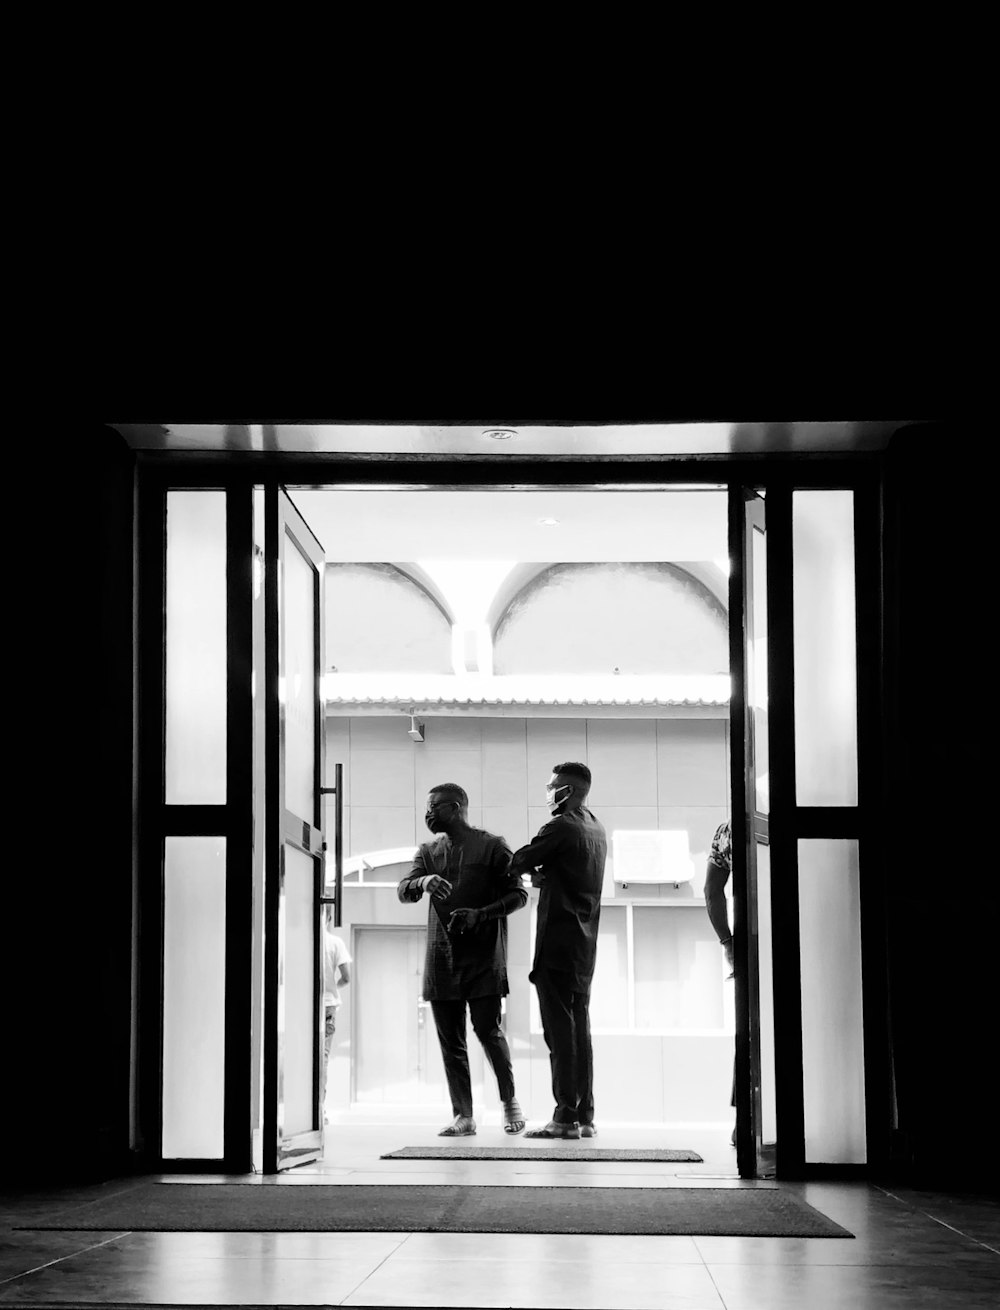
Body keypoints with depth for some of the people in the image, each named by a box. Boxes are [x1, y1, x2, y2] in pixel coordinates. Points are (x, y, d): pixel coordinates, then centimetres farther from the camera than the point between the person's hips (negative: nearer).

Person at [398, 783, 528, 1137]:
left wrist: (480, 914, -16)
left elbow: (518, 895, -1)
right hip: (441, 958, 4)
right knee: (450, 1040, 2)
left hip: (483, 956, -4)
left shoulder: (491, 846, 1)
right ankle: (463, 1117, 7)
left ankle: (510, 1101, 9)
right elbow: (403, 891, 4)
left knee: (487, 1029, -11)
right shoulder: (428, 852, 15)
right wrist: (423, 882, -19)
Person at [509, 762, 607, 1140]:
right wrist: (542, 875, 3)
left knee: (559, 1029, -7)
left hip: (558, 942, -8)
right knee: (580, 1029, 10)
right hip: (585, 946, 8)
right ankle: (585, 1116, 11)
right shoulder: (595, 829, 15)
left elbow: (520, 862, -9)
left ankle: (565, 1116, -8)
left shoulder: (561, 827, -12)